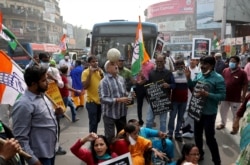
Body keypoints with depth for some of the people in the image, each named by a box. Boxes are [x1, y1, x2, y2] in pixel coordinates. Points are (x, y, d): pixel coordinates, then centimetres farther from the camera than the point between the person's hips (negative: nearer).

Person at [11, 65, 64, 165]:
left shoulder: (42, 95, 4)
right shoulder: (24, 105, -24)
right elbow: (20, 139, -23)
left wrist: (55, 112, 0)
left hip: (51, 149, 9)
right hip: (40, 156, -8)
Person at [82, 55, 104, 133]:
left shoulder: (100, 71, 6)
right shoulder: (85, 72, -10)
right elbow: (85, 86, -20)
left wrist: (101, 74, -12)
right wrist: (90, 74, -23)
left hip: (100, 100, 6)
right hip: (91, 101, -6)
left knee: (97, 120, 19)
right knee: (93, 122, -3)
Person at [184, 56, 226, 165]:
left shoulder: (218, 78, -16)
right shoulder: (199, 75, 1)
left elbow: (222, 95, -19)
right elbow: (192, 88, 9)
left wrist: (207, 94, -29)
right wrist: (188, 78, -6)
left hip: (209, 112, -6)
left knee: (210, 138, 2)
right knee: (197, 135, 20)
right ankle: (199, 155, 41)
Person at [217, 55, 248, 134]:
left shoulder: (242, 73, -10)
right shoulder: (225, 70, 2)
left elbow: (245, 85, -8)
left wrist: (243, 95, -11)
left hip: (236, 98, -4)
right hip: (225, 96, 4)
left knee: (235, 114, 8)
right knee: (223, 111, 18)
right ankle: (222, 123, 39)